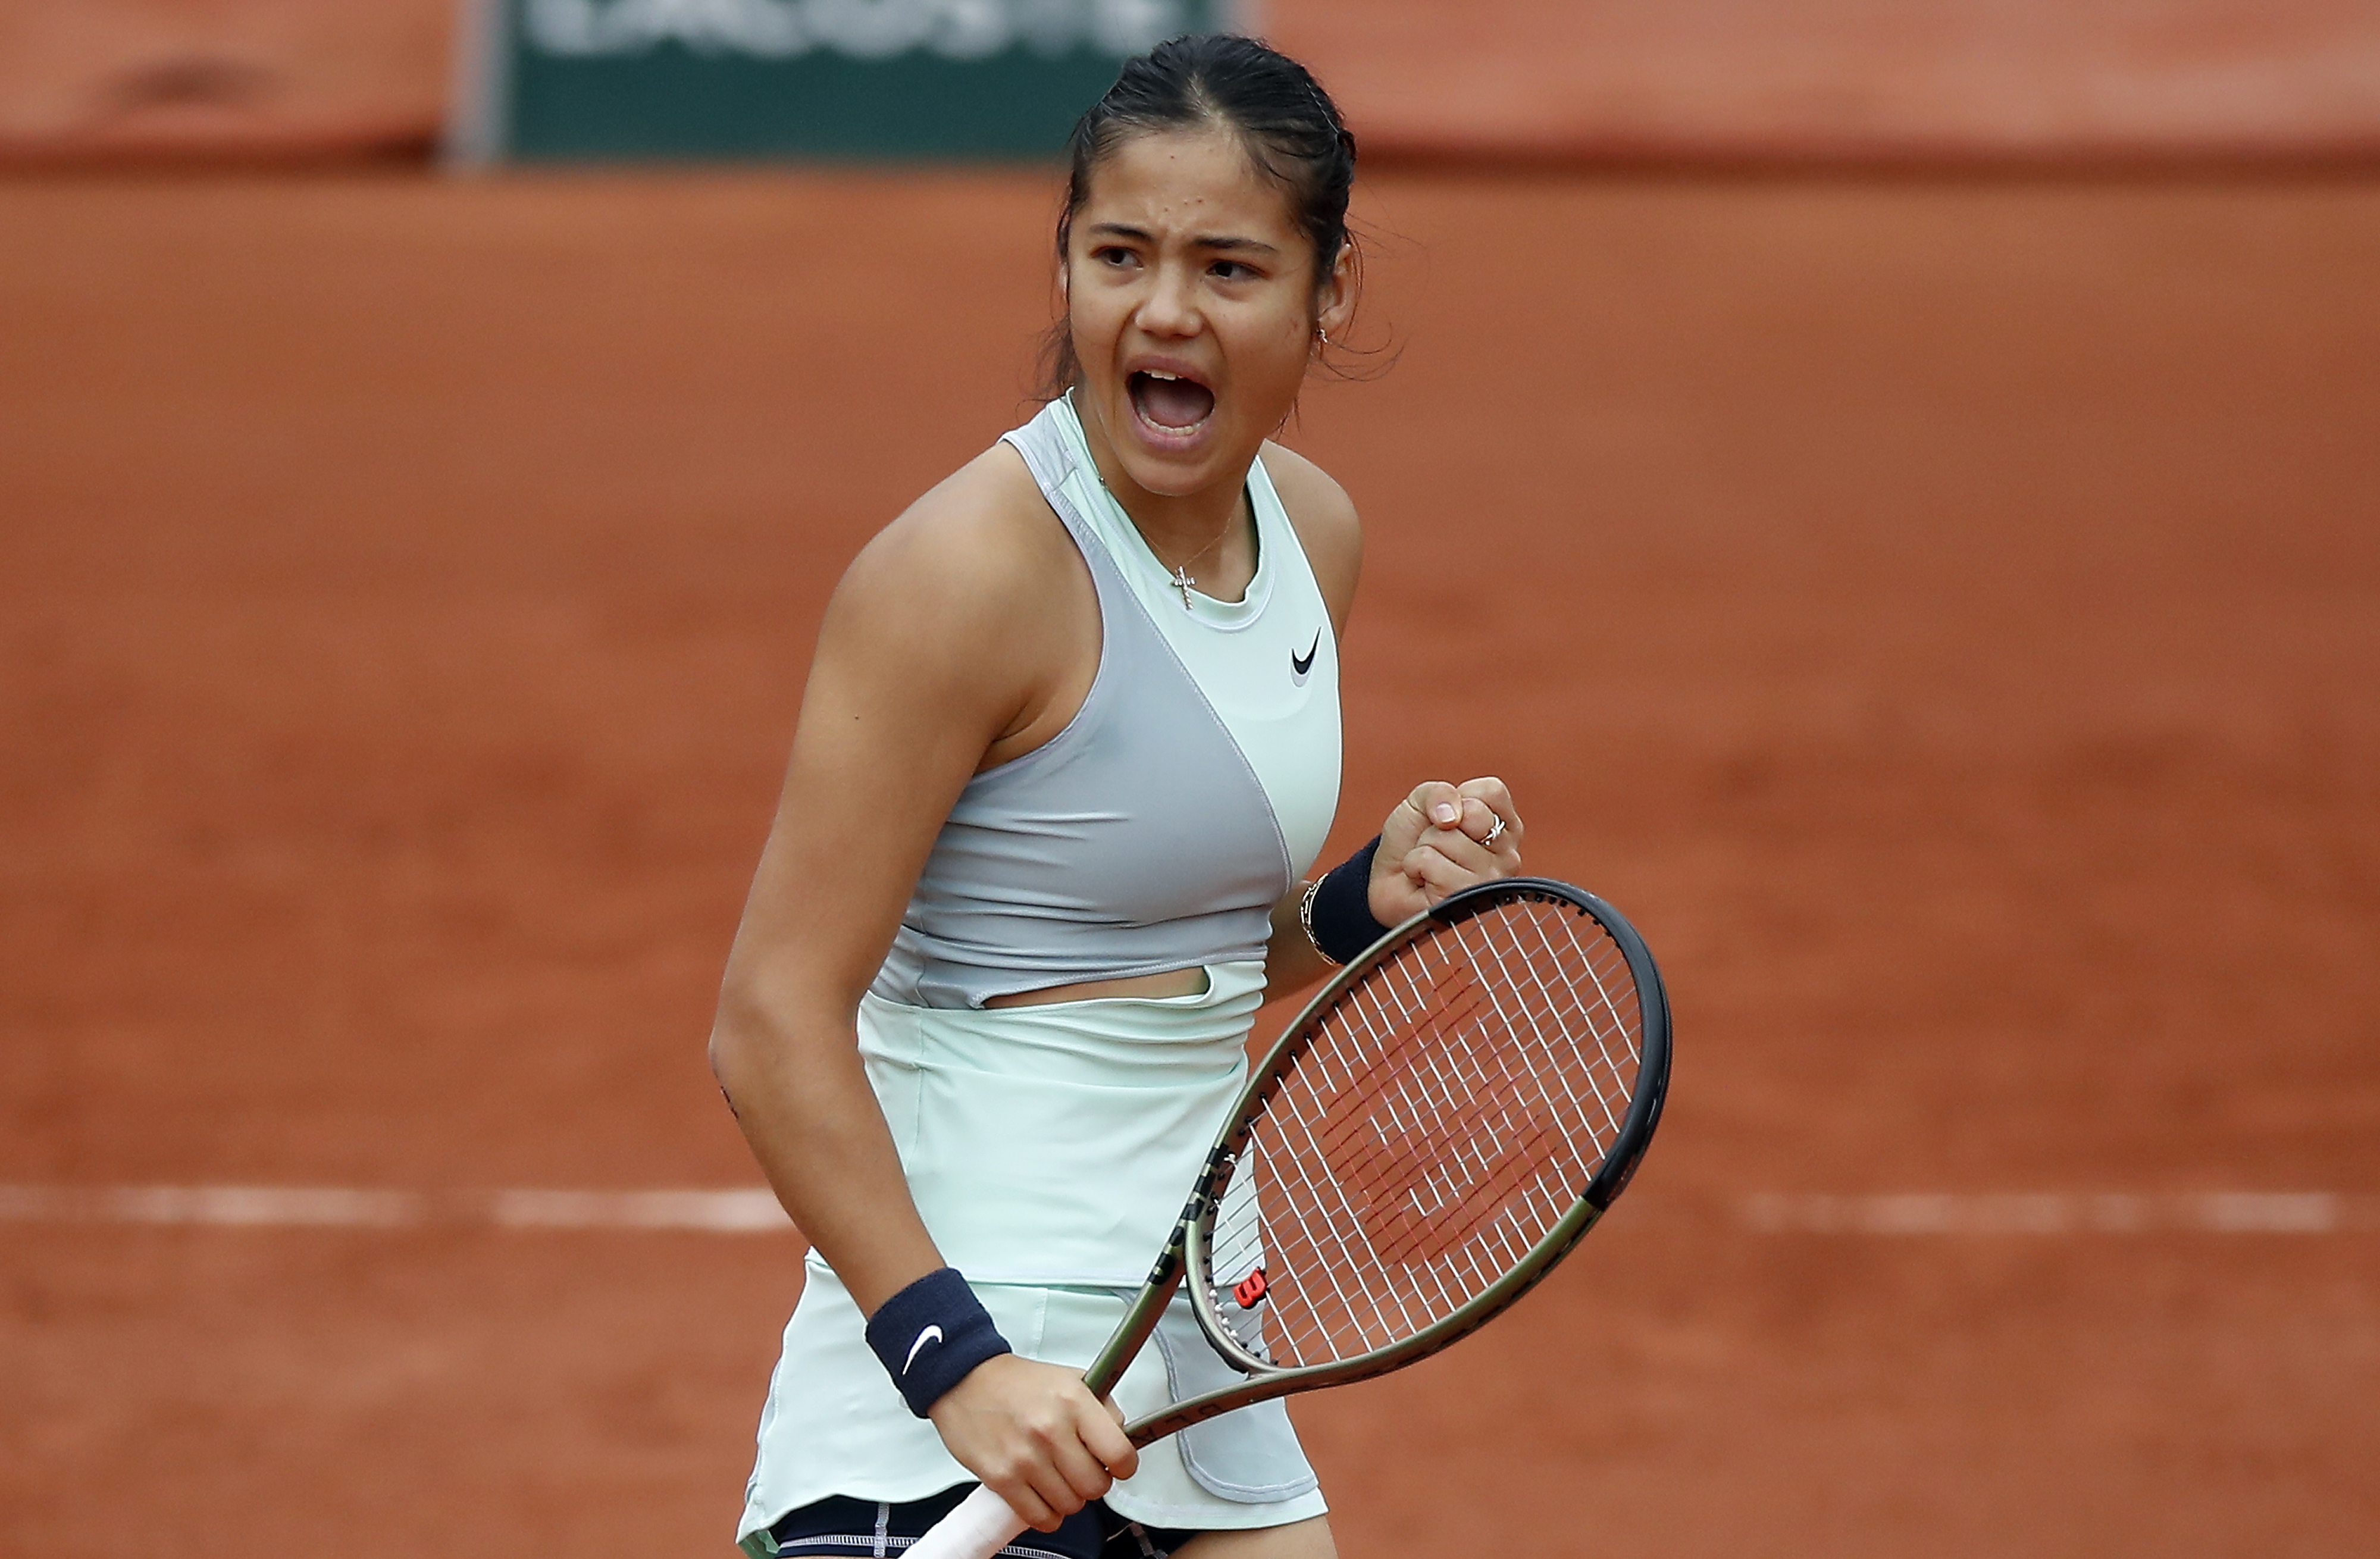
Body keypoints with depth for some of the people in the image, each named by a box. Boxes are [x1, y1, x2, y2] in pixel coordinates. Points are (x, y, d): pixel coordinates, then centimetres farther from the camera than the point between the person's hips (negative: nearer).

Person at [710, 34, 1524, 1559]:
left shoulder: (1315, 531, 8)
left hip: (1195, 1350, 8)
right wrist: (955, 1356, -25)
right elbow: (773, 1024, -18)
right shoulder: (970, 567, -15)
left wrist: (1371, 898, 0)